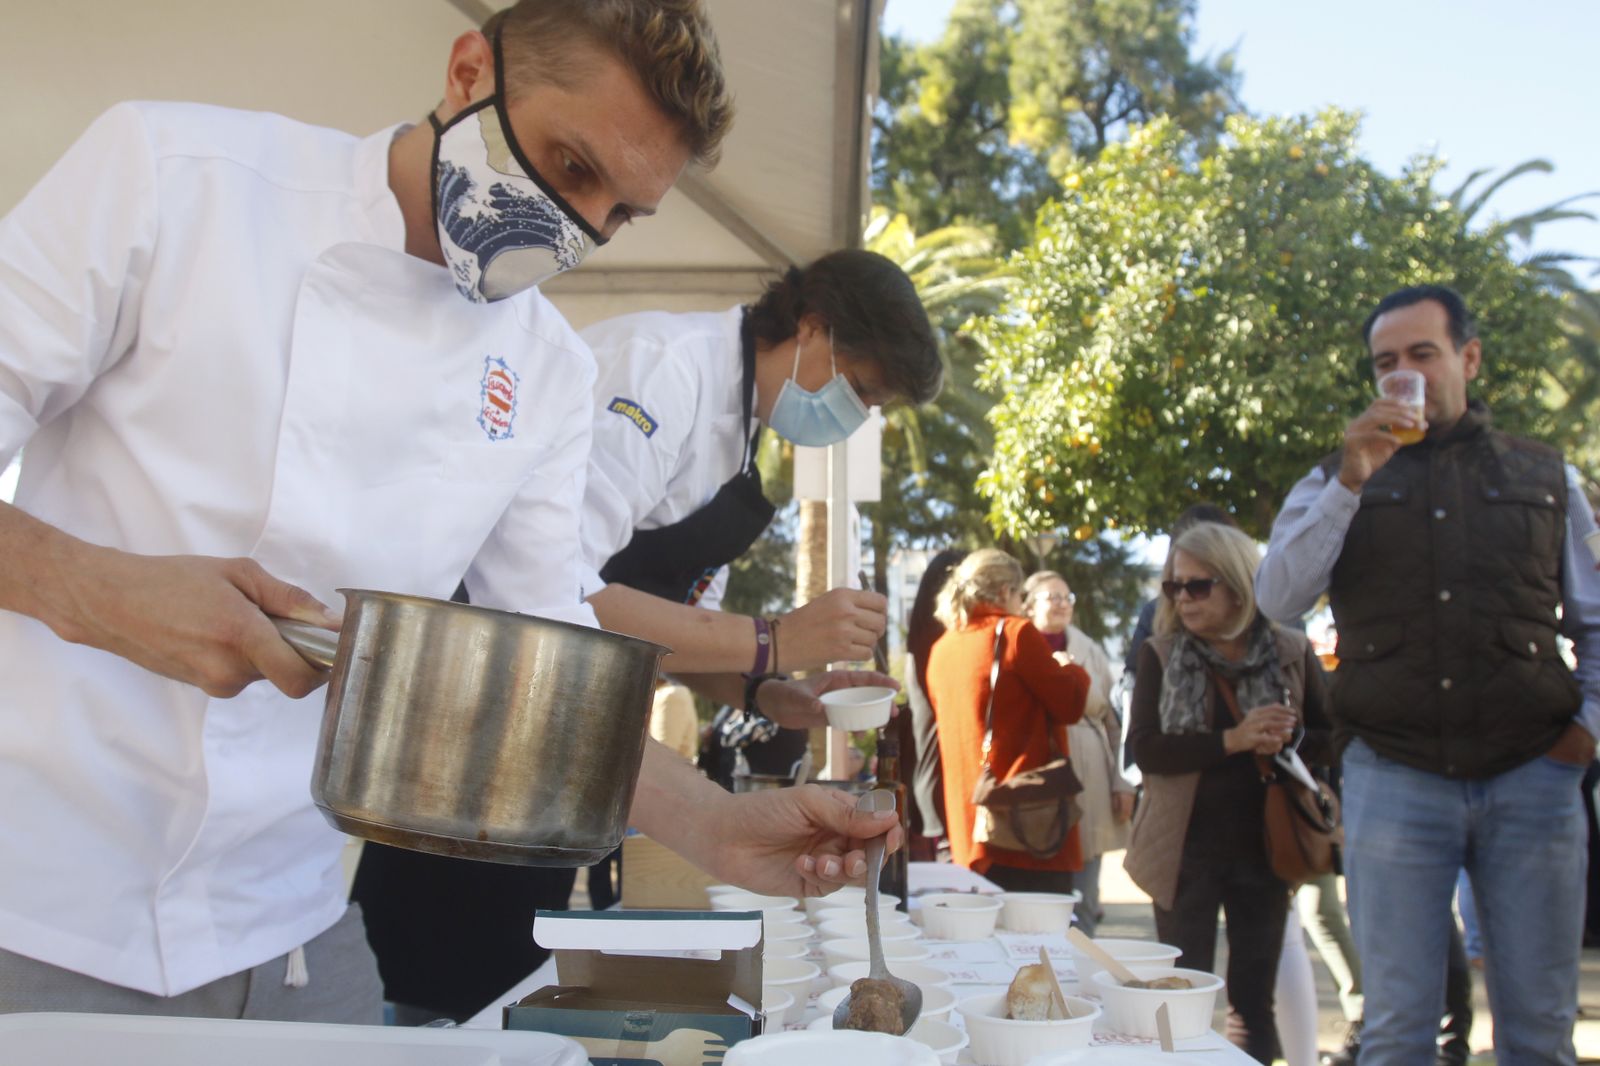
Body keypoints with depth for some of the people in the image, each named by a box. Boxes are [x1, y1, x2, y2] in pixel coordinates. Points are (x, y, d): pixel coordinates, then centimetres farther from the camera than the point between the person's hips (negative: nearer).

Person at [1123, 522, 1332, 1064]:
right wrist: (1232, 739, -24)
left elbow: (1331, 736, 4)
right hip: (1187, 848, -1)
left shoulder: (1292, 652, 0)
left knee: (1253, 1000, 10)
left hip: (1263, 846, 1)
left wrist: (1287, 742, -18)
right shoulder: (1160, 654, -2)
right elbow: (1146, 749, -11)